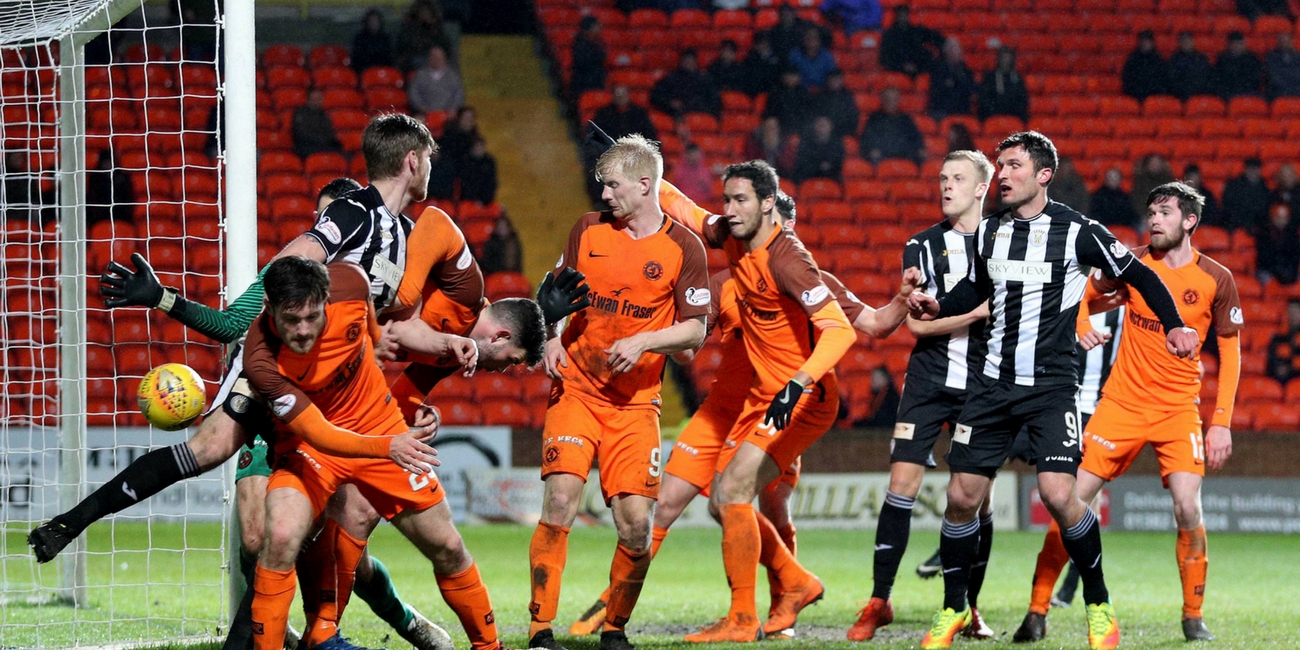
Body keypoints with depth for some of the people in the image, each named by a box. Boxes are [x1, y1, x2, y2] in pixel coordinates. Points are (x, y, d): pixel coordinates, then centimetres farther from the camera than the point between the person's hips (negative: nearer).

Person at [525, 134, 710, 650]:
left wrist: (643, 342, -16)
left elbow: (694, 331, -1)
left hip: (635, 400, -1)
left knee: (636, 522, -8)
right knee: (560, 500, -16)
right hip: (575, 389, 1)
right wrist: (552, 339, 0)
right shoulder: (589, 230, 6)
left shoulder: (683, 248, -2)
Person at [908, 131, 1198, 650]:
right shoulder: (988, 231, 7)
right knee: (962, 495, 0)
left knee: (1059, 495, -19)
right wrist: (938, 309, 7)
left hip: (1052, 387, -5)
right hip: (994, 383, 5)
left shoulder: (1077, 232, -8)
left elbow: (1139, 275, 1)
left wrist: (1173, 323, -10)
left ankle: (1099, 607, -2)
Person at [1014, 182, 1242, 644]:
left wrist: (1222, 423, -5)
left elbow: (1230, 353, 1)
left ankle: (1193, 617, 3)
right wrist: (1082, 329, -10)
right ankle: (1038, 611, 1)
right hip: (1122, 402, 1)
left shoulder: (1217, 281, -5)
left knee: (1188, 509, -15)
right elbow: (1083, 293, 13)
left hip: (1179, 410, -1)